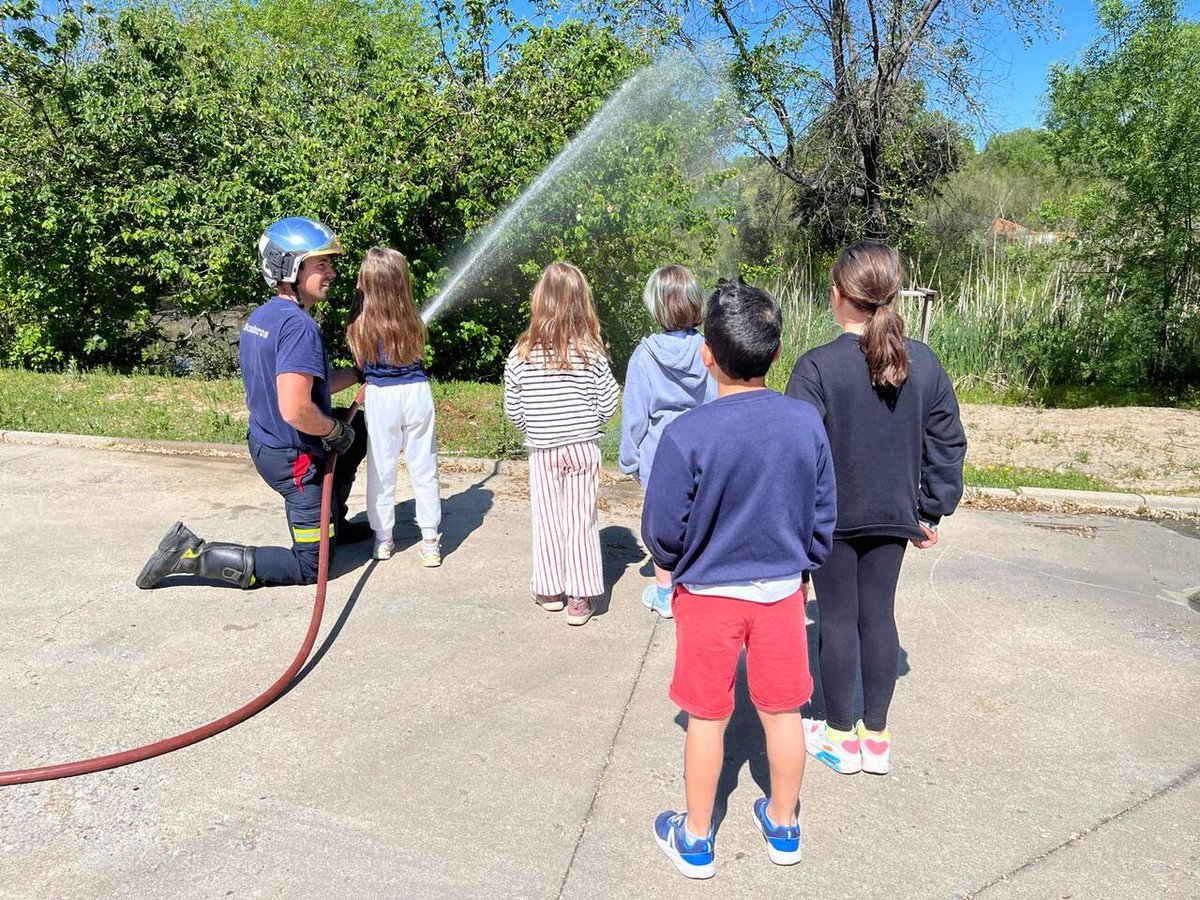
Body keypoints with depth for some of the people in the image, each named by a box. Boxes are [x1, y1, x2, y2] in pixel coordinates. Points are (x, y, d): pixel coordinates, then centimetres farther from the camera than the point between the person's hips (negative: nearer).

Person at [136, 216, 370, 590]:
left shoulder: (261, 316, 4)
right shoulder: (298, 326, -26)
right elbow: (296, 410, -34)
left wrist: (361, 372, 16)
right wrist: (334, 431, -15)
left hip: (264, 442, 9)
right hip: (293, 458, -9)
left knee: (359, 428, 30)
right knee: (308, 568, 3)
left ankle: (335, 525, 36)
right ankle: (192, 554, -1)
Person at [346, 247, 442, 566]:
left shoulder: (360, 325, -8)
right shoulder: (411, 322, -9)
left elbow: (361, 365, 3)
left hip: (380, 397, 0)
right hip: (416, 393, 0)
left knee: (381, 471, 13)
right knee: (424, 469, 8)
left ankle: (382, 540, 23)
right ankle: (430, 542, 14)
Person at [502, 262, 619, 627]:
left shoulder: (522, 354, -10)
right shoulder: (592, 353, -11)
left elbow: (513, 411, -4)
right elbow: (607, 407, -7)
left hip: (542, 450, 0)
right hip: (583, 448, 0)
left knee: (547, 519, 14)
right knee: (581, 520, 8)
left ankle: (549, 591, 26)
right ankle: (581, 598, 15)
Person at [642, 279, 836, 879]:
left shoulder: (686, 435, -23)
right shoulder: (806, 423, -11)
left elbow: (662, 532, -14)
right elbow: (823, 516, 0)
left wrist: (675, 566, 8)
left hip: (708, 596, -3)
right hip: (782, 591, 3)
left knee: (707, 718, 13)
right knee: (782, 713, 18)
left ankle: (696, 839, 32)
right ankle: (783, 827, 39)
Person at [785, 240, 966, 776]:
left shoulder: (817, 366, -17)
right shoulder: (924, 363, 0)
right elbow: (947, 444, 5)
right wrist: (930, 510, 12)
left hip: (832, 516, -4)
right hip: (894, 514, 5)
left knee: (838, 620, 9)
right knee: (879, 616, 14)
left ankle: (841, 736, 23)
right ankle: (876, 737, 26)